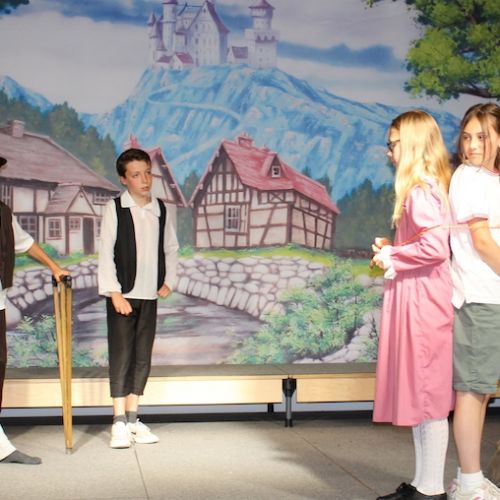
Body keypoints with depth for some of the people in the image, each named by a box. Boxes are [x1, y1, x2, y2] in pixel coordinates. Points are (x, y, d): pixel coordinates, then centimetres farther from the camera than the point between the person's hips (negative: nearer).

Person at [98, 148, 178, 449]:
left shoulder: (161, 210, 7)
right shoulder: (115, 208, -5)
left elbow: (171, 248, 17)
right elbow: (106, 253, -7)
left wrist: (169, 281, 5)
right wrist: (115, 293, -12)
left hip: (149, 296, 4)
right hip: (122, 296, -4)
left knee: (143, 359, 7)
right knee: (121, 357, -4)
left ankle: (133, 419, 17)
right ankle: (120, 424, 2)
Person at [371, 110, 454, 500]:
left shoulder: (420, 190, -16)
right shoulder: (429, 187, 15)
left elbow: (435, 247, -26)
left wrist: (392, 258, -13)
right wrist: (392, 252, 8)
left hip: (421, 302, -10)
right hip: (417, 301, 10)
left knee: (426, 395, -2)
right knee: (421, 394, 14)